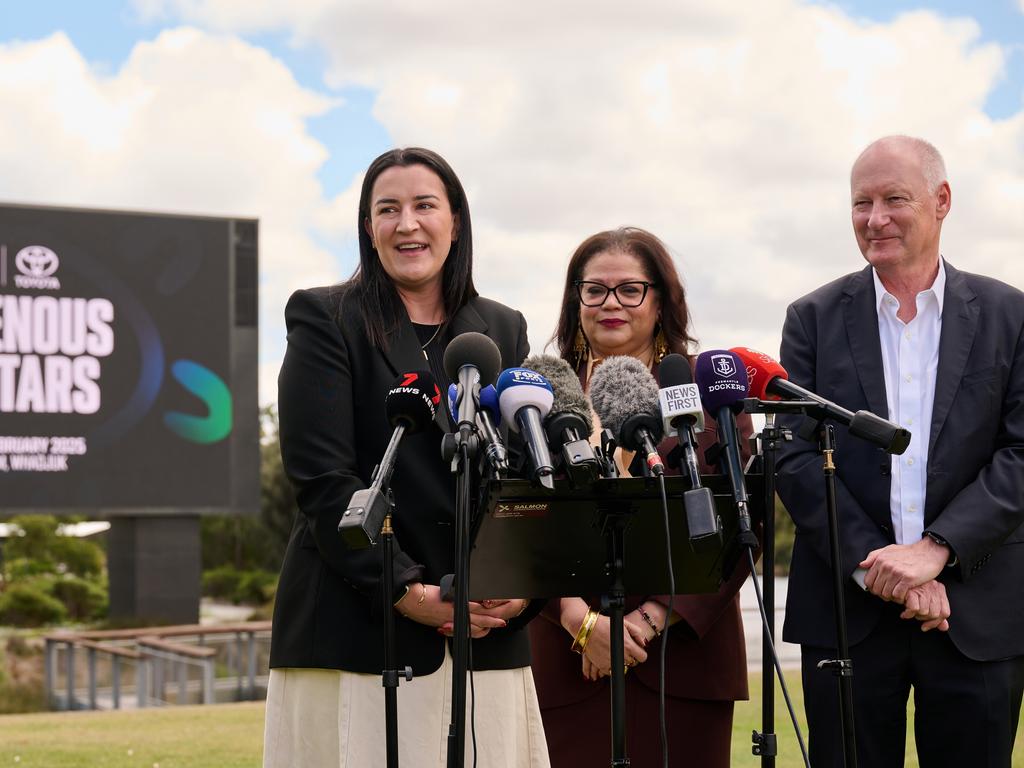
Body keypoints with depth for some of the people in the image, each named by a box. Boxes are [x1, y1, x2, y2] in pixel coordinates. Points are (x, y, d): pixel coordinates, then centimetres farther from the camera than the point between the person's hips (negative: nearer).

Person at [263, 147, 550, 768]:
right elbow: (323, 479, -7)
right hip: (354, 631, -3)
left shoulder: (504, 330, 15)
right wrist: (407, 592, -15)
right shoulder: (324, 319, 2)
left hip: (485, 639, 4)